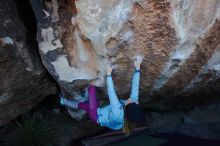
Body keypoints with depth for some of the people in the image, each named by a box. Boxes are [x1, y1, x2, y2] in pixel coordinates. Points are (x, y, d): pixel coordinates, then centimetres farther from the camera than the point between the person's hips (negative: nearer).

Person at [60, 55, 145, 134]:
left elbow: (111, 94, -37)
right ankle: (65, 101, 41)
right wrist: (137, 68, -26)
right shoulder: (134, 108, -28)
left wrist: (109, 74, -31)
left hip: (97, 116, -5)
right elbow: (135, 88, -25)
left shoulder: (118, 113, -43)